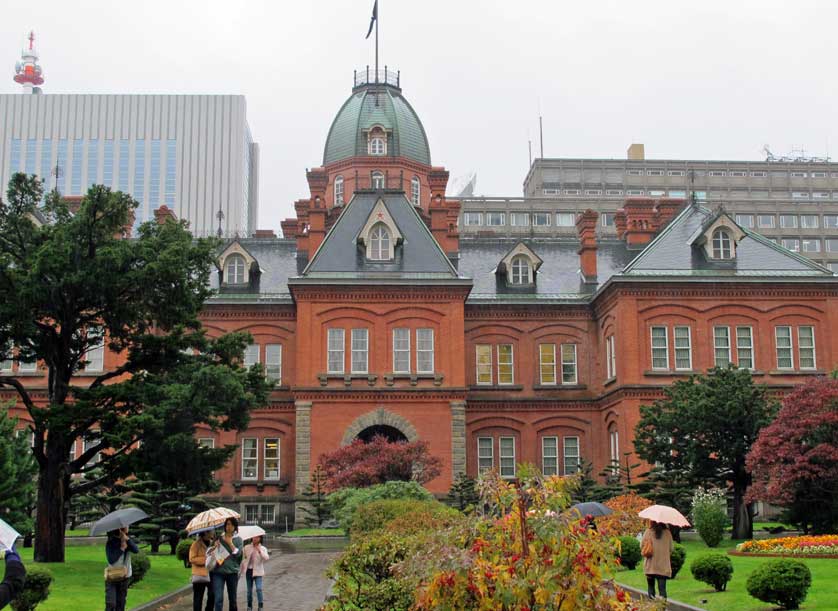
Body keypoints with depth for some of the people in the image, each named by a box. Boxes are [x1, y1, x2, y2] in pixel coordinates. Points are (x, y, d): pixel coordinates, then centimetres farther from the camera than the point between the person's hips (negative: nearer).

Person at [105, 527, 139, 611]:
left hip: (125, 576, 4)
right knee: (110, 604, -11)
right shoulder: (110, 543, -12)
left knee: (120, 604, 9)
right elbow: (111, 560, -21)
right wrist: (122, 548, -21)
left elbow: (136, 550, -18)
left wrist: (127, 539, -28)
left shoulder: (128, 540, 0)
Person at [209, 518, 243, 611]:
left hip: (232, 571, 0)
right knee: (218, 599, -12)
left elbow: (238, 554, -6)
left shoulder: (238, 539, 5)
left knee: (232, 599, 11)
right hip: (218, 571, 0)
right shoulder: (219, 538, 8)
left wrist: (230, 543, -11)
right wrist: (214, 547, -10)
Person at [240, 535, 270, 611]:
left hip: (257, 571, -2)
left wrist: (260, 551, -27)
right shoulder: (247, 547, 3)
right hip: (249, 570, 2)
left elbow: (266, 558, -20)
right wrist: (241, 570, 5)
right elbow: (243, 559, 7)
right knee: (249, 590, 9)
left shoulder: (263, 549, -2)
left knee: (259, 589, -15)